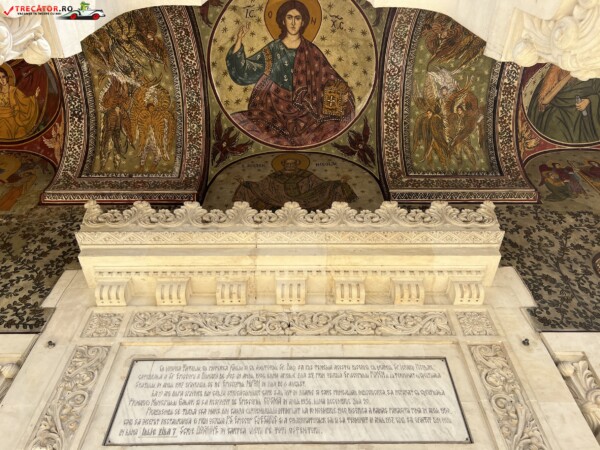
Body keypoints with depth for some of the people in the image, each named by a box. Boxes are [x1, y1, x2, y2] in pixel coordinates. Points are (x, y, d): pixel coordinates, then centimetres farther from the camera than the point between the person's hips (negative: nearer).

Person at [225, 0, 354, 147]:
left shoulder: (311, 51, 9)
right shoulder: (273, 49, 8)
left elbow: (328, 76, 5)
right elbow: (244, 71, 4)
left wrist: (342, 91, -14)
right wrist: (239, 41, -8)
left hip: (305, 110, 0)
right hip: (277, 108, 0)